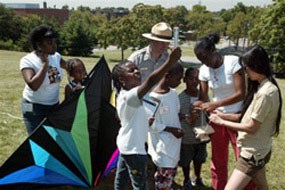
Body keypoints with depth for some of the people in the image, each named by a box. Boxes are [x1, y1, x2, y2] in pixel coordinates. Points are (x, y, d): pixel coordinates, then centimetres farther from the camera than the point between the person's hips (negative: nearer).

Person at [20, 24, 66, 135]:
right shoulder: (27, 60, -20)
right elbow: (33, 85, -34)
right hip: (35, 108, -6)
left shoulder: (56, 56, -3)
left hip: (55, 105, 6)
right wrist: (45, 63, -29)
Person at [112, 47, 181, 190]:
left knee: (121, 178, 23)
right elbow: (150, 82, -44)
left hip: (125, 144, 10)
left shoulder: (124, 94, 3)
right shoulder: (130, 96, -28)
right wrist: (170, 61, -49)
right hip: (133, 148, -10)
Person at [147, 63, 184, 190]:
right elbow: (151, 124, -18)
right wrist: (171, 129, -19)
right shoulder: (154, 98, -21)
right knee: (165, 175, 1)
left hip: (173, 143, 8)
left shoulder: (173, 93, 3)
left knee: (172, 172, 18)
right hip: (162, 145, -8)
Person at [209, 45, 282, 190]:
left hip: (253, 153, -10)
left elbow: (251, 127, -21)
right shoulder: (263, 87, 5)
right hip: (258, 150, 10)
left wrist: (222, 122, -13)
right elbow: (249, 116, 6)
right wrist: (222, 115, -2)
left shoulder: (265, 93, -26)